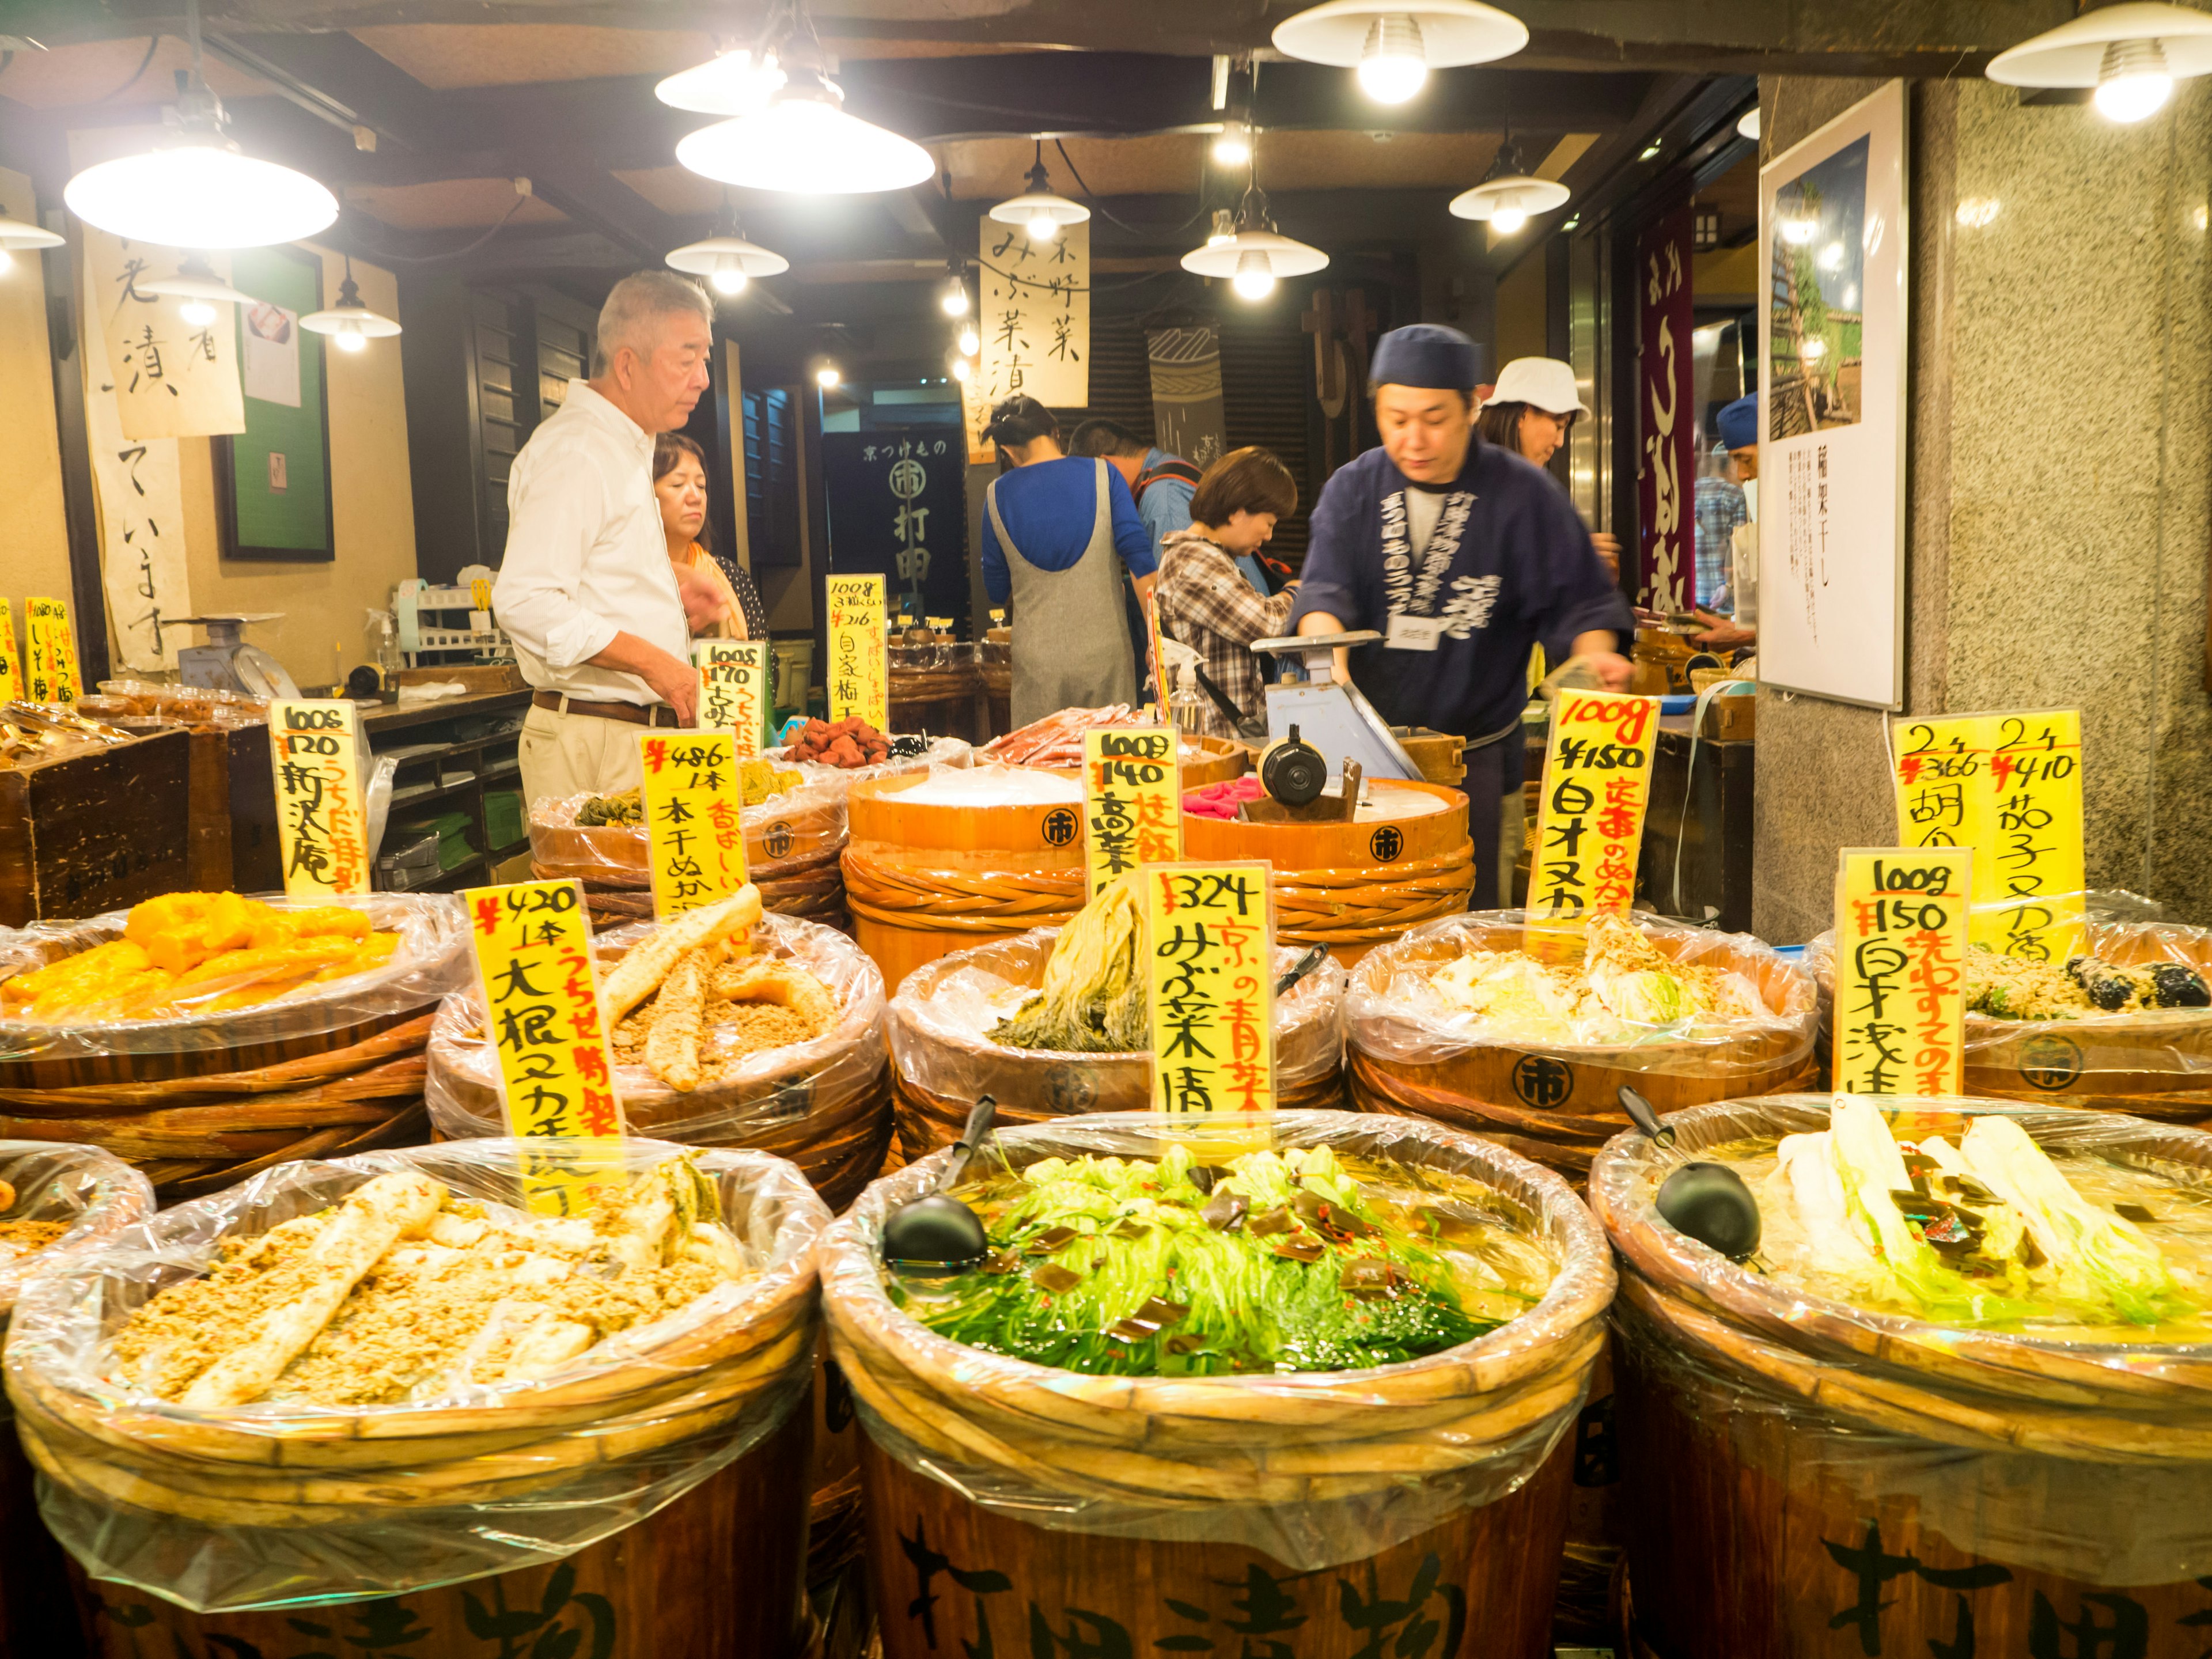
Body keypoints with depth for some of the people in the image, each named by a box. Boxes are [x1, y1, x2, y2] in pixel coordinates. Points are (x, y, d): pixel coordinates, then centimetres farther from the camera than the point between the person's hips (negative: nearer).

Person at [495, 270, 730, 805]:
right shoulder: (574, 451, -14)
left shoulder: (625, 446, 18)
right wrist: (649, 660, -25)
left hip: (637, 736, 9)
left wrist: (667, 583, 13)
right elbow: (524, 600, -25)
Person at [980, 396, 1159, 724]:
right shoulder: (1102, 476, -3)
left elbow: (997, 592, 9)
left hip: (1037, 661, 1)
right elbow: (1141, 560, -9)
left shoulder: (997, 495, 0)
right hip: (1106, 654, 0)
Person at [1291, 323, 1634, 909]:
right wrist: (1330, 655, -30)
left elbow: (1577, 600, 0)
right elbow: (1323, 590, -9)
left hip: (1479, 760, -1)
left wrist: (1594, 653, -21)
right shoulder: (1352, 490, 3)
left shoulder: (1523, 494, -2)